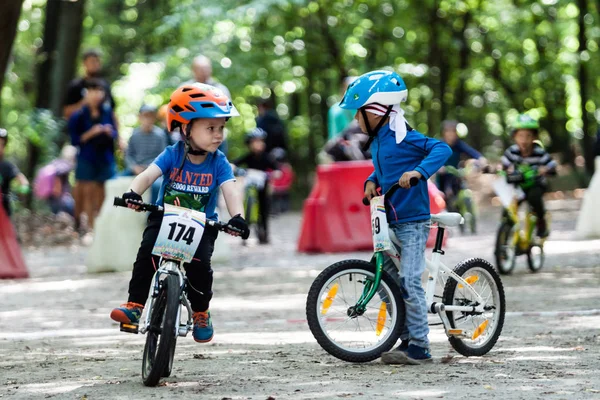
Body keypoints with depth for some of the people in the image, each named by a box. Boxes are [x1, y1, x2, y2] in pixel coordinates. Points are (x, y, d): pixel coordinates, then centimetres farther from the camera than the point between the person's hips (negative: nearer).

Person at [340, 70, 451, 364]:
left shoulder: (402, 137, -14)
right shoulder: (378, 140, 13)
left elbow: (441, 149, -22)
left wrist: (418, 171, -35)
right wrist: (372, 182, 9)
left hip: (413, 221, -10)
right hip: (390, 222, 10)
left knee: (409, 283, -13)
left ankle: (419, 347, -8)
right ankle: (407, 338, 18)